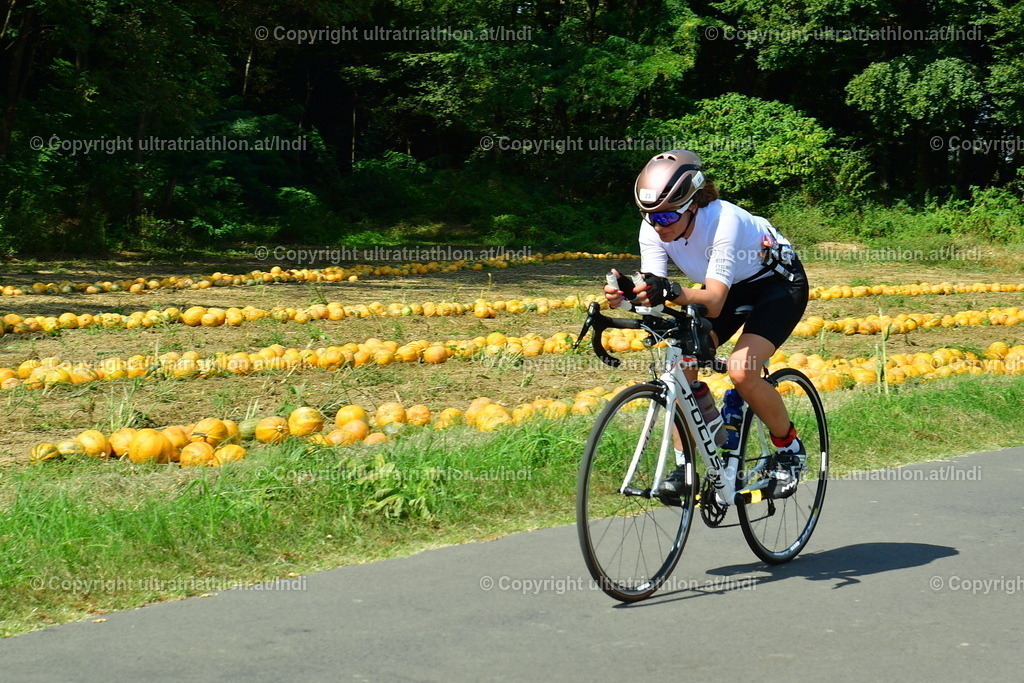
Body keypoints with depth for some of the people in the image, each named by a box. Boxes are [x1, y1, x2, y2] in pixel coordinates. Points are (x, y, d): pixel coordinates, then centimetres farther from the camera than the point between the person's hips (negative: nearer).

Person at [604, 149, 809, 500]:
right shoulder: (653, 228, -19)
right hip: (731, 287, 6)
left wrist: (674, 293, -62)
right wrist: (626, 294, -48)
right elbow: (651, 286, -26)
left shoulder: (724, 221, -37)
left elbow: (714, 301, -43)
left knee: (741, 371, -25)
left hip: (779, 283, -6)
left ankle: (790, 450, 0)